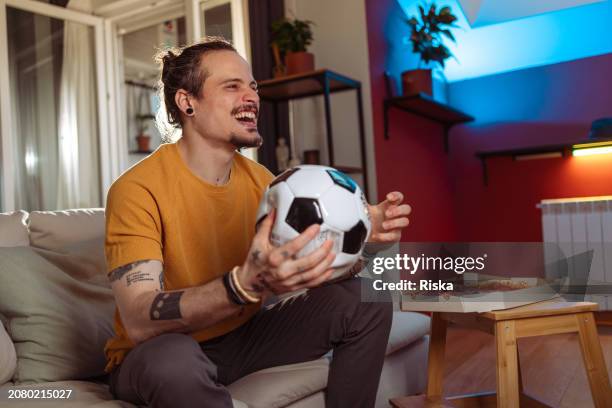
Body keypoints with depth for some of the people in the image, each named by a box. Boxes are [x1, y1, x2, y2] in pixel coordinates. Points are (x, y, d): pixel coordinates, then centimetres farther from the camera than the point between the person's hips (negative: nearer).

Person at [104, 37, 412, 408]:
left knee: (366, 300, -6)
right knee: (174, 357, -41)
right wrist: (247, 284, -48)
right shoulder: (138, 189, -21)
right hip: (156, 355, -5)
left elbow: (311, 255, -3)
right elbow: (139, 321, -32)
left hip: (243, 336, 6)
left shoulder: (259, 178, -2)